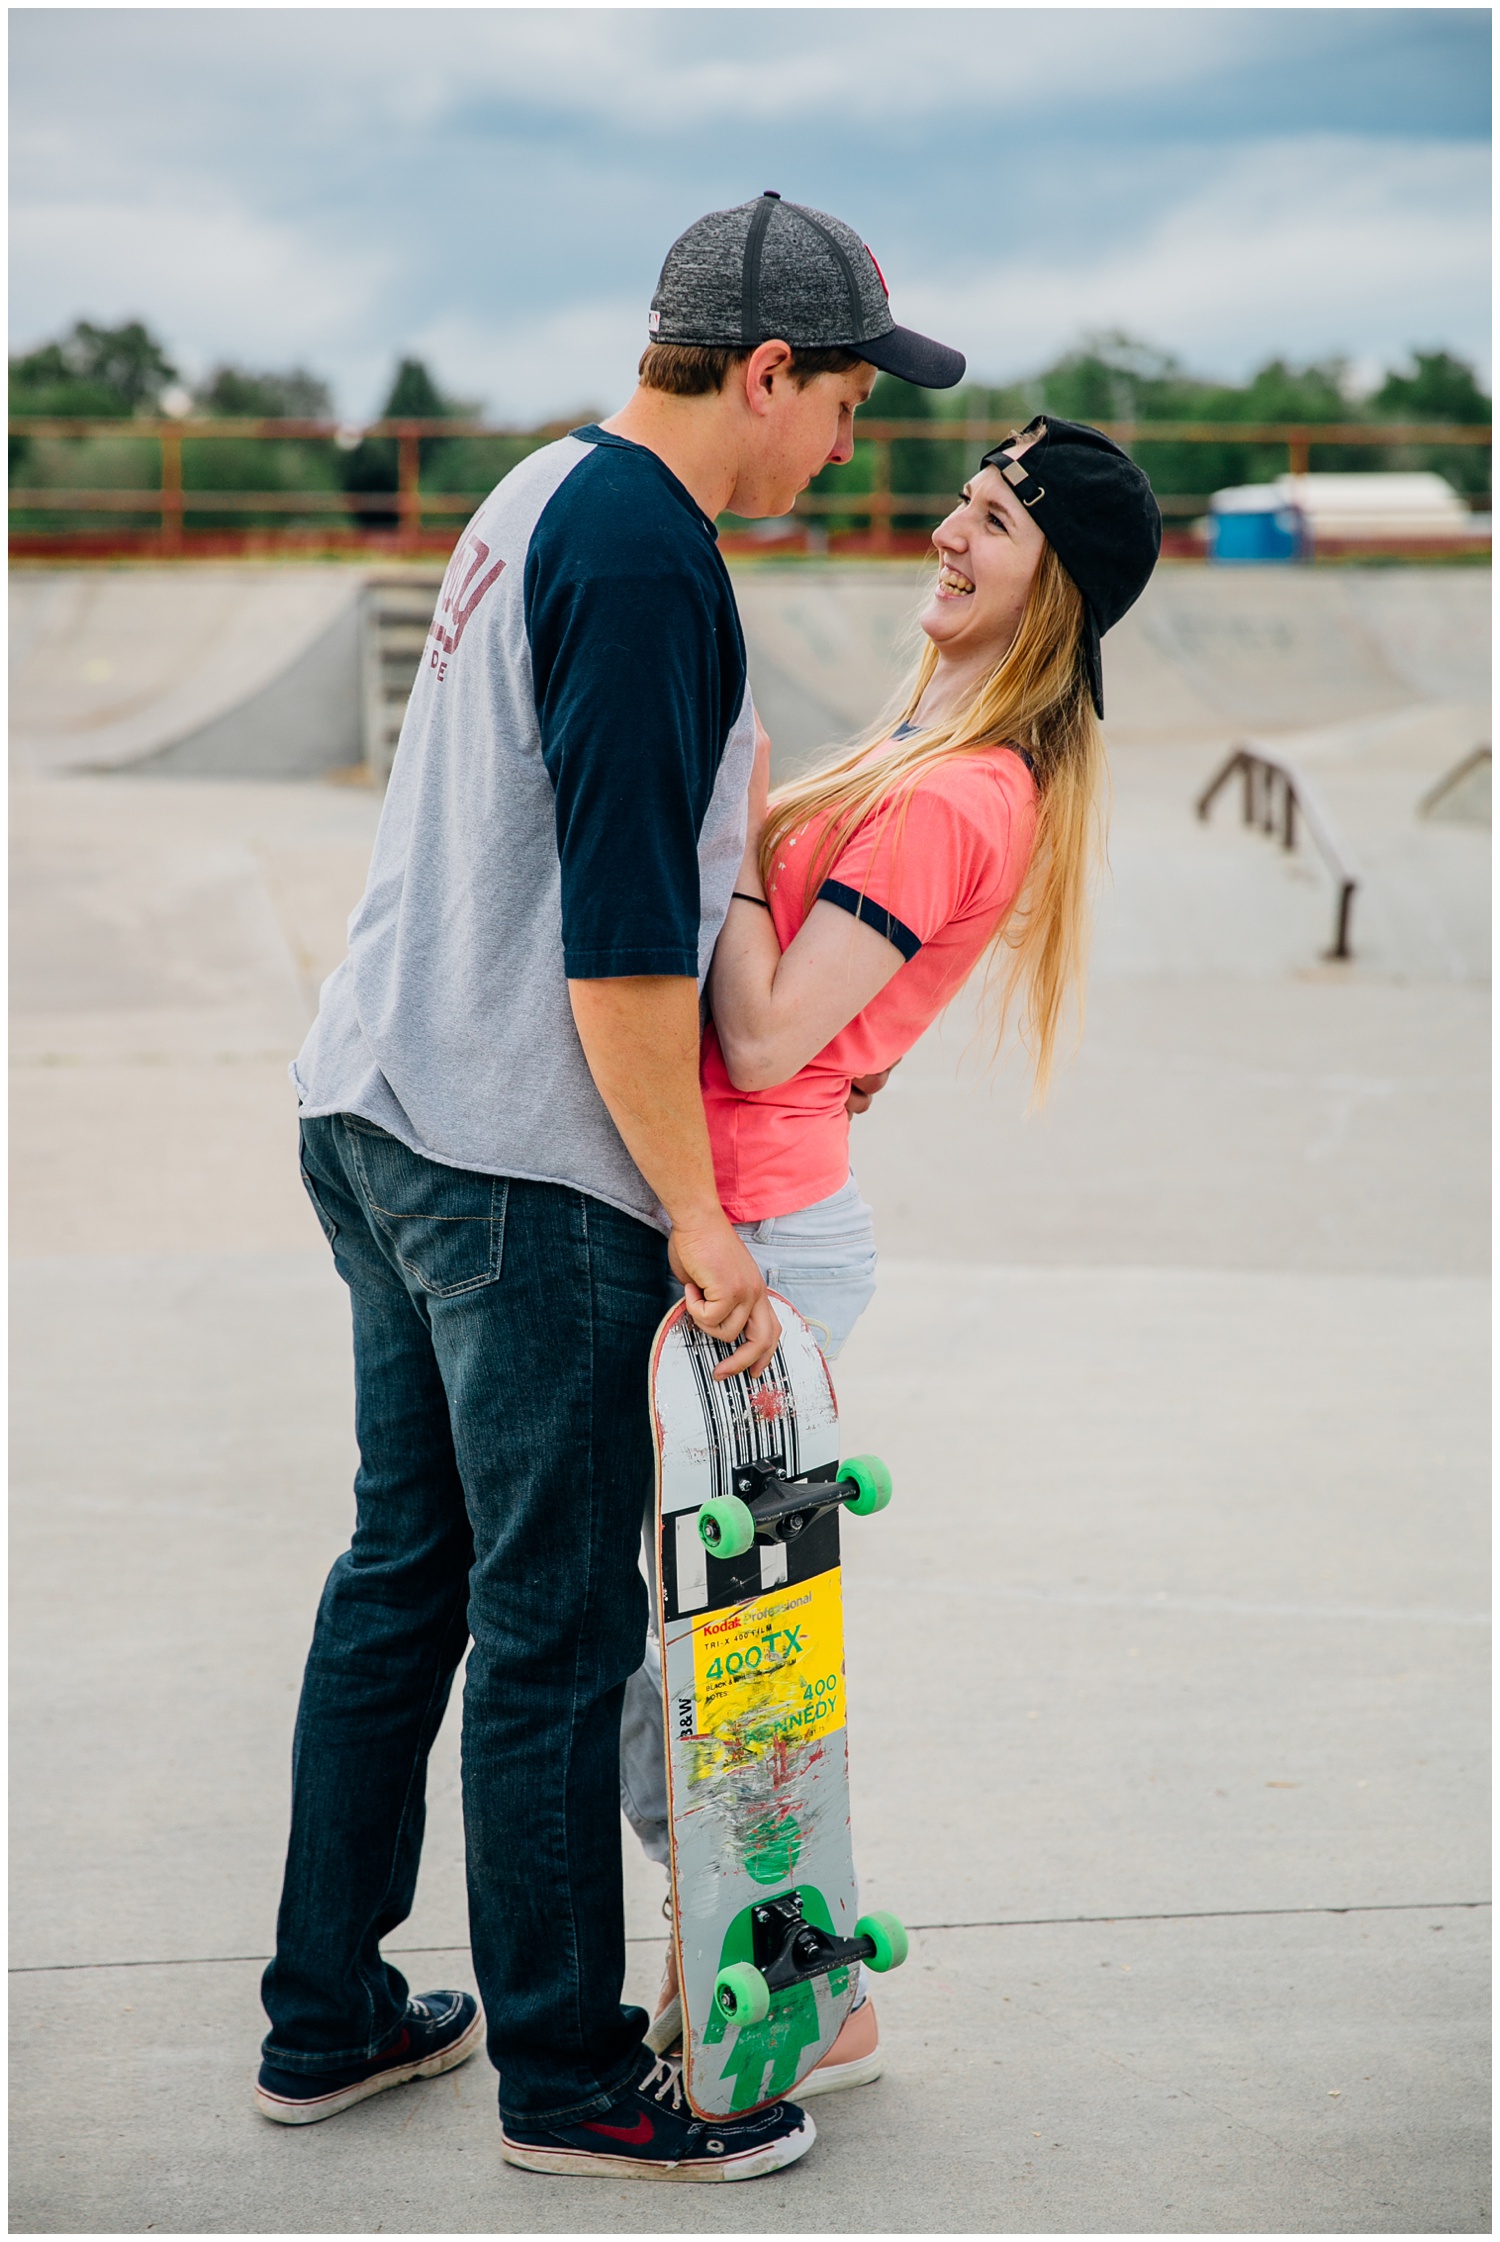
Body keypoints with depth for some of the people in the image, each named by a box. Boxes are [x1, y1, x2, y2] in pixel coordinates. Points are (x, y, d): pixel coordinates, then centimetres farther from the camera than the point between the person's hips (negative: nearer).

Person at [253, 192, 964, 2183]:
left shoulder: (542, 500, 15)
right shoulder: (648, 552, -16)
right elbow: (625, 934, -20)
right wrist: (694, 1213, -15)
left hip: (376, 1111, 10)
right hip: (525, 1170, -10)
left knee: (403, 1574, 17)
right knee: (553, 1627, 1)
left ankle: (327, 2021, 27)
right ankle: (572, 2079, 14)